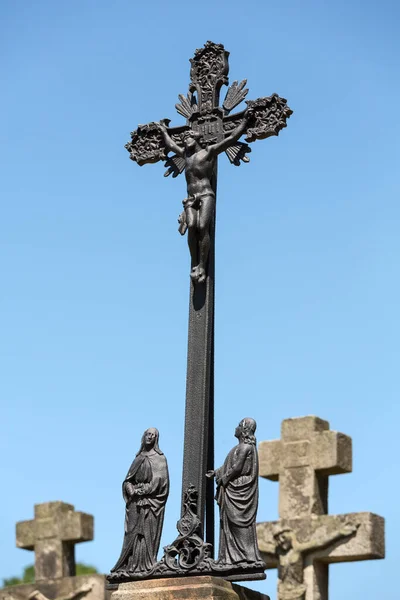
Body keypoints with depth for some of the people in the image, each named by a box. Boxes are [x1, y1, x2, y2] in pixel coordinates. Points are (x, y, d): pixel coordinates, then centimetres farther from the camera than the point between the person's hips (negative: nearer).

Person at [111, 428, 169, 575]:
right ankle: (132, 564, -3)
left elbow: (159, 479, -8)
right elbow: (128, 478, 13)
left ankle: (146, 563, -12)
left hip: (151, 499, -5)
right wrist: (131, 490, -7)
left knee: (147, 531, -9)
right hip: (135, 501, 5)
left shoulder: (159, 458, 4)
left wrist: (143, 490, -14)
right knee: (133, 532, -1)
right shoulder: (138, 457, 18)